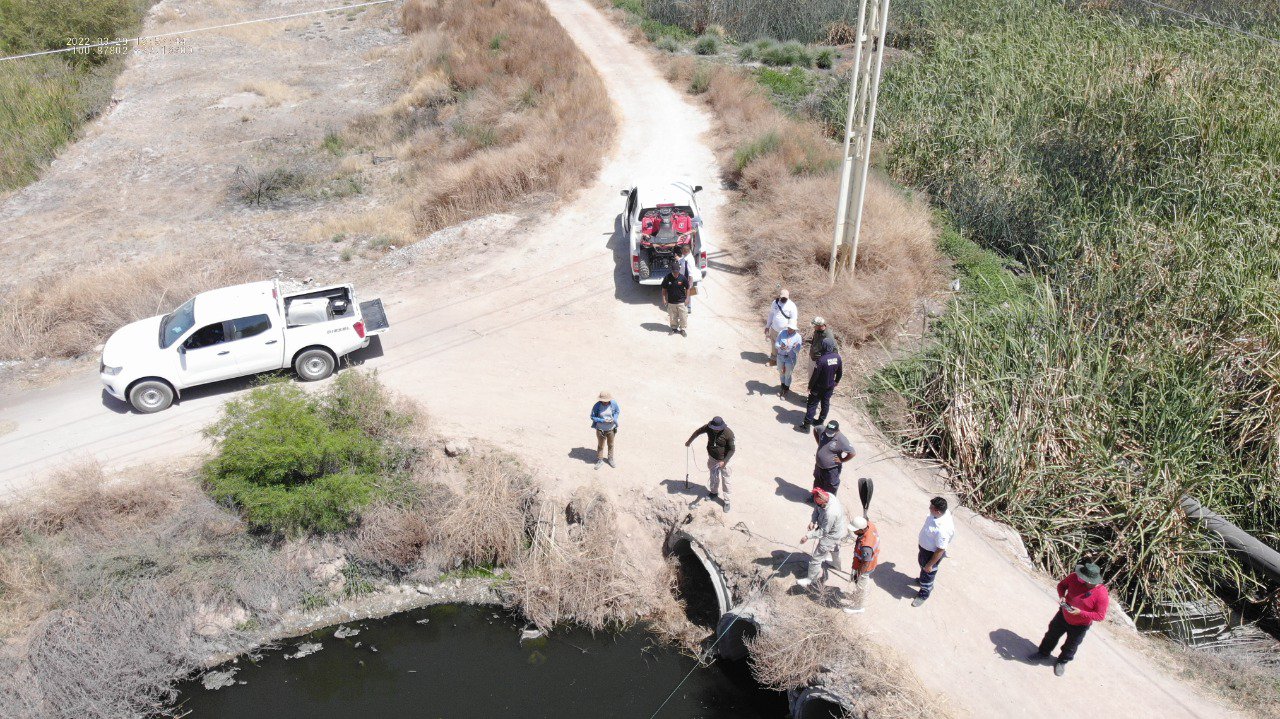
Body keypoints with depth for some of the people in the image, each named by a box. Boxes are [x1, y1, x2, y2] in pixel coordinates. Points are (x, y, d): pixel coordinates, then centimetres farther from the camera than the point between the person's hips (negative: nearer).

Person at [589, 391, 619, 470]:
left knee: (611, 445, 21)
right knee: (600, 445, 15)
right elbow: (592, 417, -13)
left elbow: (617, 412, 3)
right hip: (600, 430, -2)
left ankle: (610, 459, 42)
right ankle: (600, 460, 36)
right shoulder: (597, 406, -22)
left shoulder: (614, 404, -16)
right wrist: (603, 420, -24)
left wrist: (614, 419, -17)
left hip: (611, 429, 2)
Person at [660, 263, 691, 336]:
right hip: (671, 302, 1)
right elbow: (664, 289, 1)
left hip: (681, 302, -1)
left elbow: (687, 288, -1)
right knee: (672, 317, 13)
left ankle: (682, 329, 22)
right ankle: (674, 328, 32)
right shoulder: (667, 278, -11)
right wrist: (664, 299, -2)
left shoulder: (683, 278, -13)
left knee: (683, 316, 4)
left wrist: (687, 298, -4)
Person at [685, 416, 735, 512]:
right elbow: (697, 432, 1)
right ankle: (714, 492, 47)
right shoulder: (708, 428, -18)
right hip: (712, 458, 4)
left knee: (725, 480, 5)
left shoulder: (728, 434, -30)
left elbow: (732, 450, -21)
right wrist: (689, 442, 13)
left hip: (724, 460, -4)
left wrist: (724, 462, -25)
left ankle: (726, 501, 18)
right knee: (713, 477, 23)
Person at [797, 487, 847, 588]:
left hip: (832, 536, -8)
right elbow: (816, 509, -4)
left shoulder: (830, 513, -45)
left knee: (816, 558, 8)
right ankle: (836, 563, 67)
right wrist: (812, 521, -19)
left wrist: (808, 536, -28)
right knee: (834, 547, 38)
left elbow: (823, 531, -32)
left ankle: (810, 579, 29)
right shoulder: (827, 496, -22)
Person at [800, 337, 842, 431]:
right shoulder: (837, 358, -10)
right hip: (830, 387, 5)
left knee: (812, 404, 4)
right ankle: (820, 421, 33)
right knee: (825, 404, 20)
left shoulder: (821, 360, -28)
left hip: (819, 387, -5)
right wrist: (836, 381, 21)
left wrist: (810, 387, -10)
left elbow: (815, 375, -22)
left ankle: (807, 425, 5)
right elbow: (840, 372, 4)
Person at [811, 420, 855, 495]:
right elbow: (815, 430, 8)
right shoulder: (822, 430, -16)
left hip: (832, 468, -6)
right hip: (819, 465, 6)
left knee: (831, 486, 18)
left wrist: (841, 460, -17)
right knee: (817, 482, 28)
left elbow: (852, 453, -26)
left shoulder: (842, 440, -31)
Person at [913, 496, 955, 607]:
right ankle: (923, 579, 63)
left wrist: (930, 565, -17)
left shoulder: (943, 530, -44)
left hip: (932, 553, -8)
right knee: (922, 563, 34)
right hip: (924, 547, 8)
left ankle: (924, 594, 45)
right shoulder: (941, 513, -19)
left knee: (927, 572, 18)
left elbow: (940, 550, -30)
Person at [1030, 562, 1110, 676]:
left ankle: (1062, 661, 50)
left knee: (1071, 646, 21)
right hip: (1064, 615, 3)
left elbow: (1100, 616, -23)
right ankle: (1043, 653, 51)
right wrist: (1061, 596, -23)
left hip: (1080, 625, -3)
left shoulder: (1102, 595, -33)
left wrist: (1080, 612, -33)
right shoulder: (1075, 577, -24)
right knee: (1052, 634, 24)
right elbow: (1062, 585, -3)